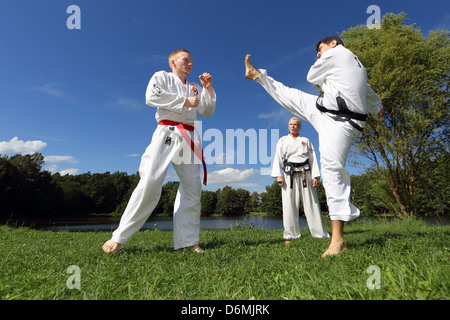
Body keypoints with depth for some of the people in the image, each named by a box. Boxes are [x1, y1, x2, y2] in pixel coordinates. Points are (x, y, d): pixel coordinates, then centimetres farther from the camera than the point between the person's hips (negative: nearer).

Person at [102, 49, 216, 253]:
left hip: (188, 139, 6)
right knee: (150, 183, -15)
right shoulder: (162, 77, 13)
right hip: (166, 134, -5)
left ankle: (187, 240, 2)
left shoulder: (194, 88, 26)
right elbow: (151, 96, -7)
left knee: (192, 186, -3)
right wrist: (184, 101, -8)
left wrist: (208, 89, 6)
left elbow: (207, 112, 19)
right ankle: (119, 237, -5)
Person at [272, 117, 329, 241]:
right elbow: (278, 157, 5)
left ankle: (318, 231, 9)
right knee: (289, 204, -2)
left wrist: (315, 176, -2)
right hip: (290, 174, 0)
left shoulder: (306, 141, 16)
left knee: (311, 202, 0)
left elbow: (313, 158, 10)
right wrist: (278, 175, -8)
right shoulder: (282, 140, 14)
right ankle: (291, 233, 6)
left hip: (305, 173, 1)